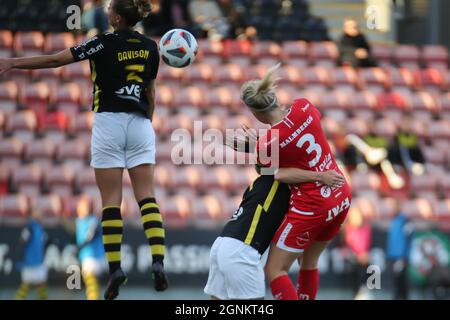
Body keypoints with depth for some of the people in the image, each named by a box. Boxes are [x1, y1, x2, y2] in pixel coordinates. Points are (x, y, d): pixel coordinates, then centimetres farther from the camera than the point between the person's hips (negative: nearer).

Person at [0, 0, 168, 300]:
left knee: (111, 199, -2)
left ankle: (115, 267, -8)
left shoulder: (105, 43, -8)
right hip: (140, 124, 4)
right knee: (146, 196, -1)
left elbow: (55, 60, -8)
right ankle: (158, 262, -15)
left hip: (109, 122, -4)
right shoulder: (150, 47, 7)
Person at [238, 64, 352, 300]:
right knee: (309, 263, 23)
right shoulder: (303, 107, -7)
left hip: (311, 207, -7)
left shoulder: (266, 145, -22)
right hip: (341, 197, 7)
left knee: (274, 270, 3)